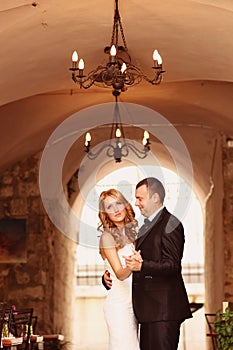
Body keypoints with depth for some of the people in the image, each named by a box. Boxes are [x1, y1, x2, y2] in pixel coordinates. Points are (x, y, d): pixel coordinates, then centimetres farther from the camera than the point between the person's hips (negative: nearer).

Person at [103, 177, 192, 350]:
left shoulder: (170, 224, -10)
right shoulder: (147, 226, 20)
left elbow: (172, 265, -19)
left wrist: (141, 266, -32)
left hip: (163, 308, -10)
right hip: (149, 309, 10)